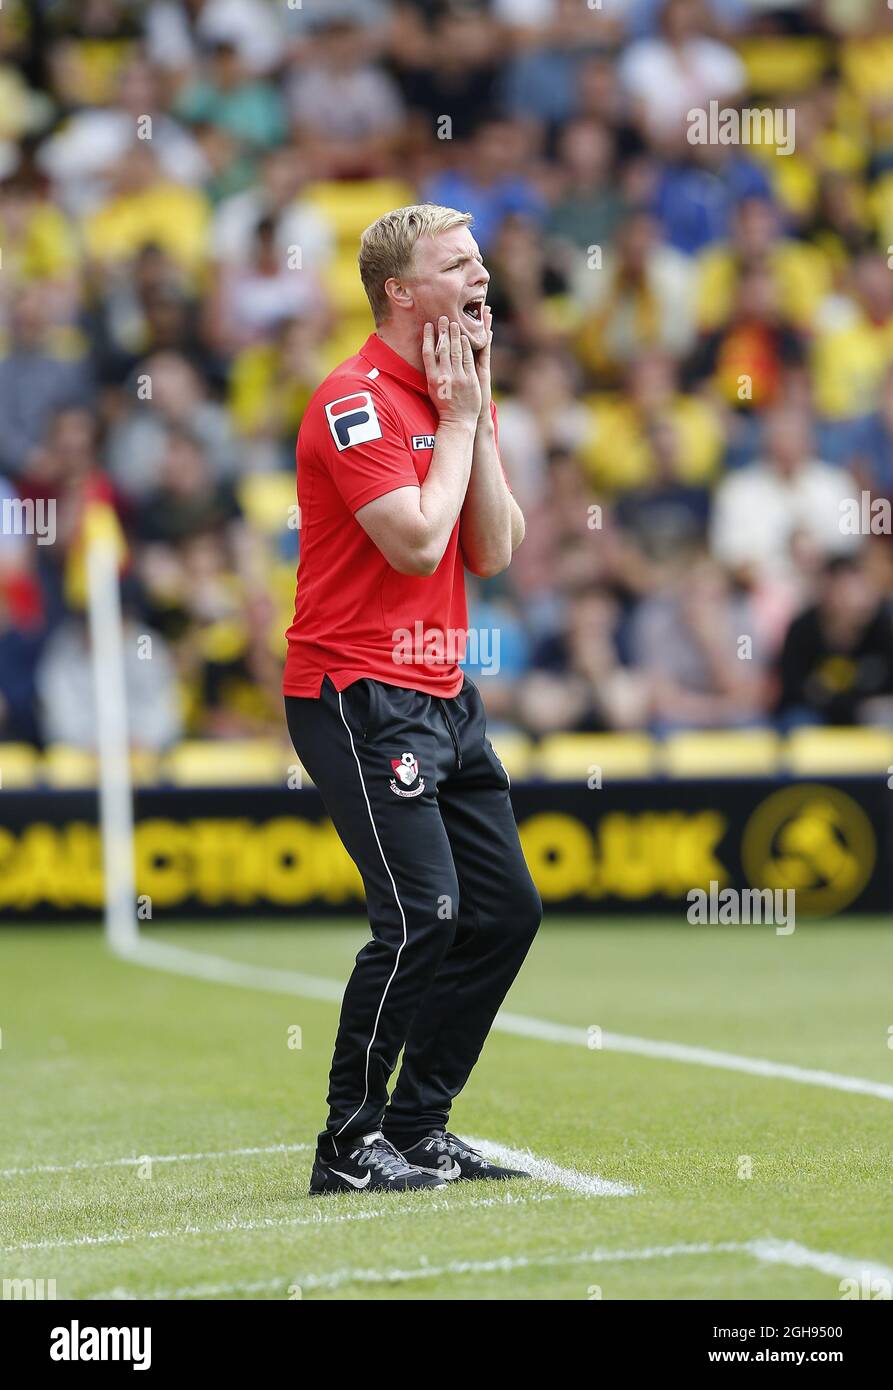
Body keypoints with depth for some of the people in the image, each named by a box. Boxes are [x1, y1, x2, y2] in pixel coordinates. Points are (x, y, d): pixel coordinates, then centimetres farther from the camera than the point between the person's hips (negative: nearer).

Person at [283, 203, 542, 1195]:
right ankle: (349, 1146, -7)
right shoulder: (356, 400, -13)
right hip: (360, 695, -9)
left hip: (443, 695, 9)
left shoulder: (462, 398, 13)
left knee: (506, 909, 7)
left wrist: (477, 414, -1)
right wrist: (457, 419, -11)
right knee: (423, 915, -16)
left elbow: (494, 552, 5)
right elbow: (417, 542, -22)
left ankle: (418, 1128, 16)